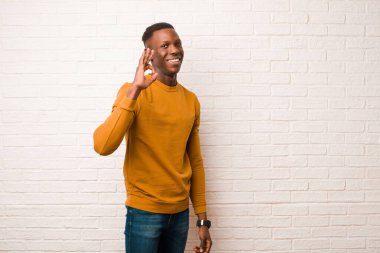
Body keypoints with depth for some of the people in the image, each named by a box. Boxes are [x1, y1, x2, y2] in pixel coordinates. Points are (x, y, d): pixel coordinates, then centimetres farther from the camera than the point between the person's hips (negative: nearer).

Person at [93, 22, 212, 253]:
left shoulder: (191, 100, 5)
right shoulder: (133, 92, -11)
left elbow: (195, 162, 9)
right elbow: (103, 146, -26)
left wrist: (202, 219, 10)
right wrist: (135, 89, -28)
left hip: (180, 212, 5)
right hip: (144, 212, -5)